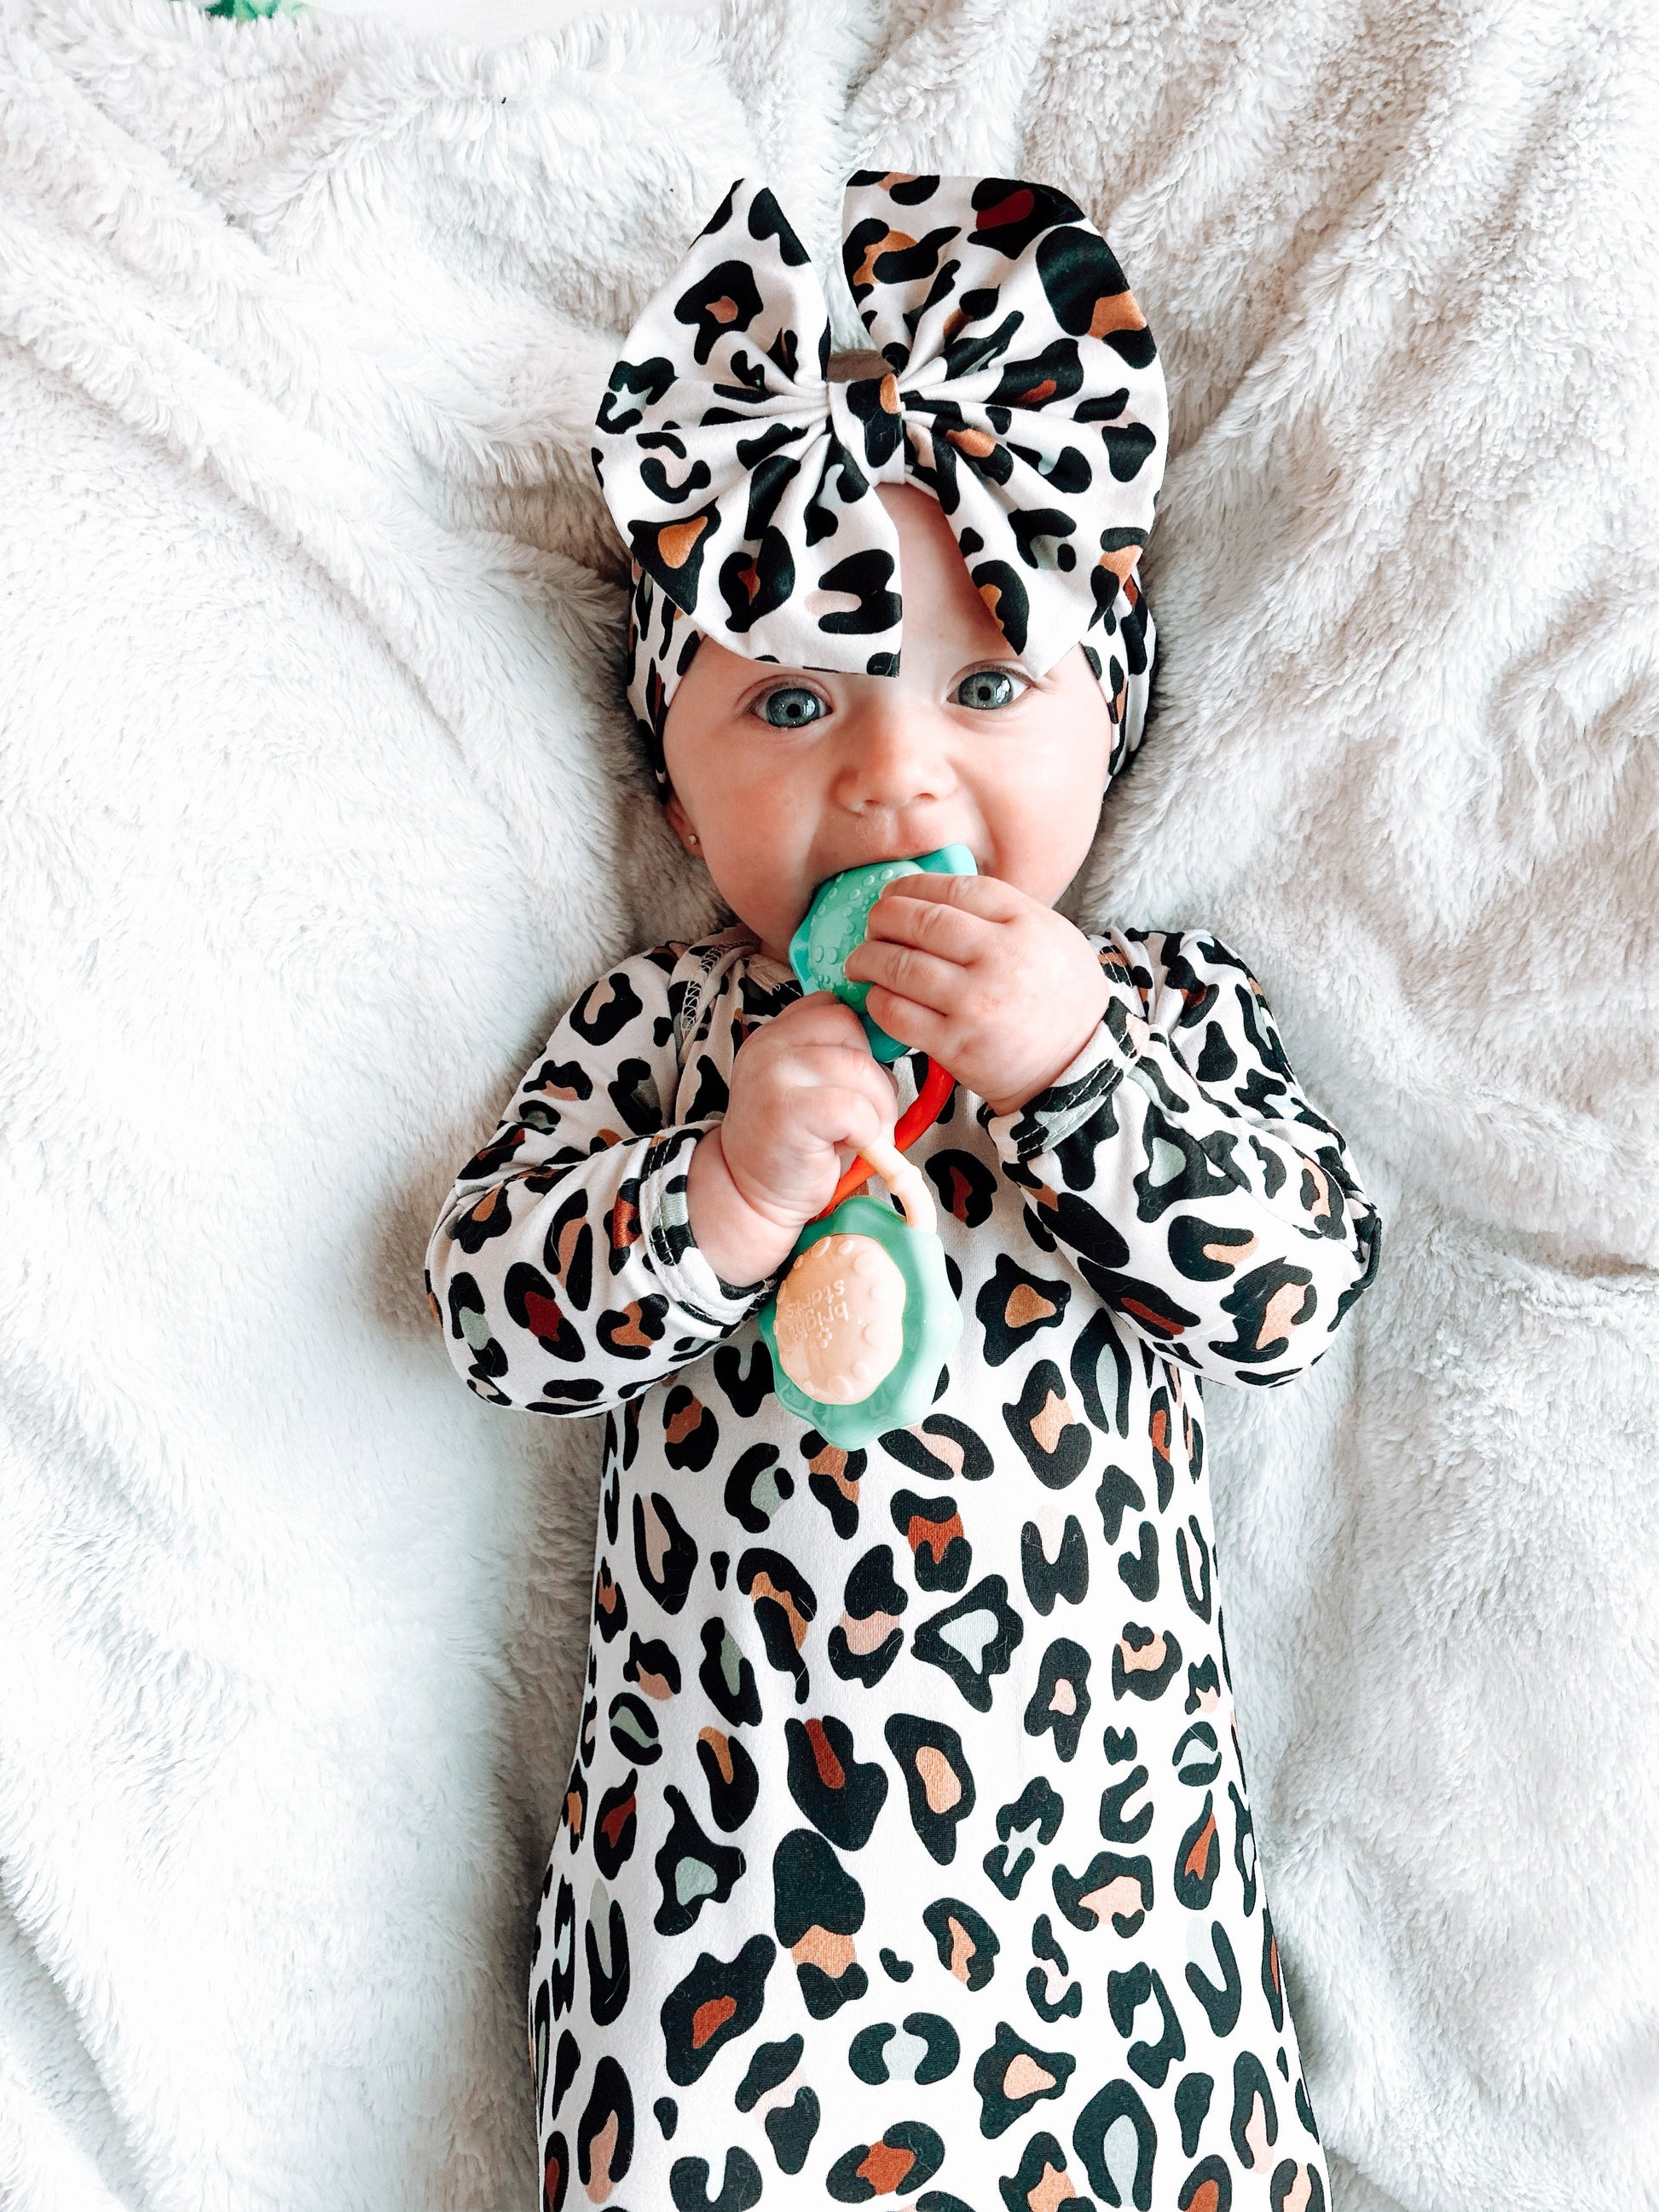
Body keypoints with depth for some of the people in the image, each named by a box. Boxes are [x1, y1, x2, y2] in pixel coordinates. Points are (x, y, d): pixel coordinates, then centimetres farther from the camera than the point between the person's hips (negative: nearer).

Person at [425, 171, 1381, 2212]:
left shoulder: (1165, 1001, 6)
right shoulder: (659, 1022, 5)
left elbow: (1299, 1292, -4)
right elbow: (487, 1306, -2)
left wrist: (1073, 1067, -16)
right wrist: (716, 1202, -20)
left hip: (1100, 1783, 1)